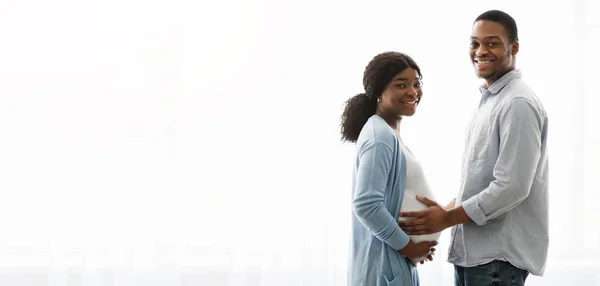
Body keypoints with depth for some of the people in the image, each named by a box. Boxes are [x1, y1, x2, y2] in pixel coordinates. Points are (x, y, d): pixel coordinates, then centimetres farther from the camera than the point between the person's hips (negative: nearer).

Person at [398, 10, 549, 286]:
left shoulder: (518, 104, -15)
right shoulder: (488, 101, 16)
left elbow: (512, 187, -22)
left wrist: (447, 219, -15)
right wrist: (443, 211, 10)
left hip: (499, 255, -9)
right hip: (472, 251, 9)